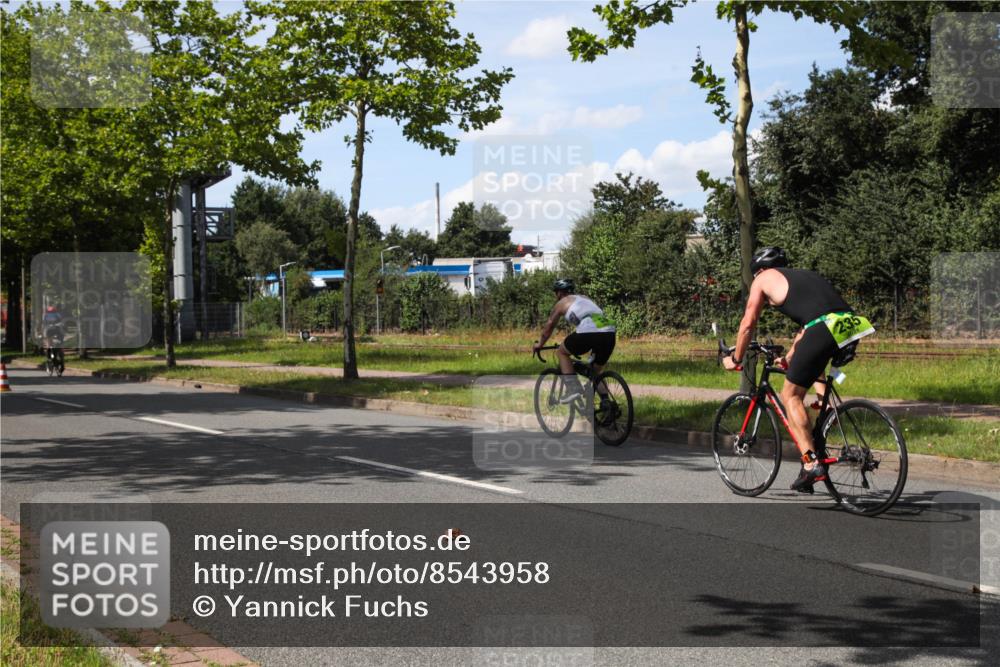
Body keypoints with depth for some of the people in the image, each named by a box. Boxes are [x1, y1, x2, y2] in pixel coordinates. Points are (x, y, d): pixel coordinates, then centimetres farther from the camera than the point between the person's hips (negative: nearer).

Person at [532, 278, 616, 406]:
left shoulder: (562, 303, 19)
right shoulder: (584, 298, 36)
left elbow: (549, 326, 27)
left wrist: (539, 344, 42)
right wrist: (576, 347, 58)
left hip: (589, 332, -6)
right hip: (609, 333, 6)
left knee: (561, 352, 19)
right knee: (595, 372, 25)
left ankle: (573, 389, 6)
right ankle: (605, 399, 5)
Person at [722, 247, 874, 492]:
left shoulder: (763, 278, 20)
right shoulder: (806, 275, 37)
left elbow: (748, 324, 20)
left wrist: (735, 359, 33)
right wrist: (789, 358, 54)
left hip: (823, 331, -6)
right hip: (851, 327, 7)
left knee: (790, 396, 6)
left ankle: (811, 463, -5)